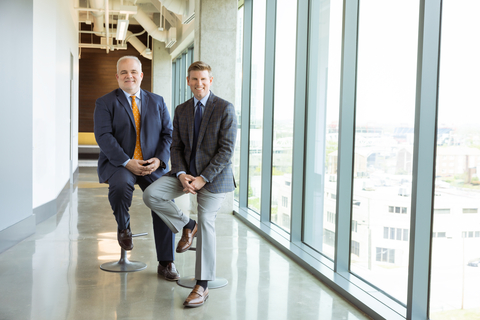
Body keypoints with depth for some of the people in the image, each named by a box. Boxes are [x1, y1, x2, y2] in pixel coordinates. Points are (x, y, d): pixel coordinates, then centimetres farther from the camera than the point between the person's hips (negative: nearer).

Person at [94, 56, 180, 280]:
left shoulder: (157, 102, 14)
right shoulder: (105, 103, 4)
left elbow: (168, 133, 8)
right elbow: (104, 136, -8)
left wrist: (159, 159, -11)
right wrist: (127, 162, -20)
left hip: (153, 165, 3)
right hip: (118, 164, -2)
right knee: (120, 185, -36)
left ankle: (166, 263, 1)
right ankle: (123, 227, -3)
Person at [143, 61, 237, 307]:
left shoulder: (225, 108, -8)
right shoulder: (181, 110, 9)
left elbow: (226, 150, -12)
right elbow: (176, 146, 8)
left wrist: (203, 178, -19)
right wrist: (181, 174, -11)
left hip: (213, 175, -5)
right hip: (186, 171, 5)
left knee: (205, 221, -14)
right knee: (151, 194, -14)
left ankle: (202, 286, -3)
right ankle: (187, 226, 10)